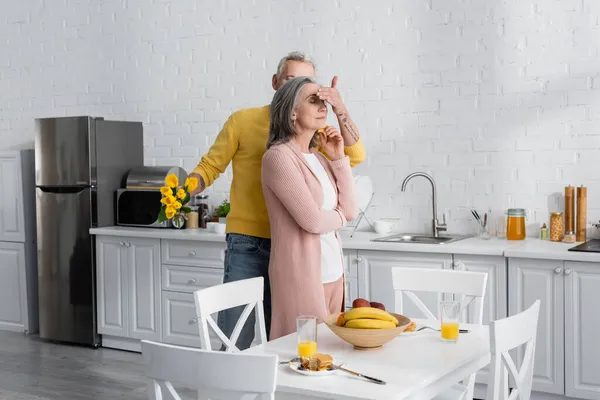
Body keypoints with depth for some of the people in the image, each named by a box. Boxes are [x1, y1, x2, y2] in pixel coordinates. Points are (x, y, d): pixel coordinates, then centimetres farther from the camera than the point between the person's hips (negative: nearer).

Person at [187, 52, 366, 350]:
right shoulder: (243, 120, 0)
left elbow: (355, 156, -6)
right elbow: (210, 166, 4)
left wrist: (339, 107, -17)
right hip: (247, 245, -3)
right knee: (235, 341, -2)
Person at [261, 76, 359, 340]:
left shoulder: (319, 158, 12)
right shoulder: (278, 156, -12)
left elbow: (351, 211, 6)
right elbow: (312, 220, -18)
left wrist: (339, 159, 1)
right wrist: (339, 216, 3)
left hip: (332, 271, 8)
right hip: (301, 272, -8)